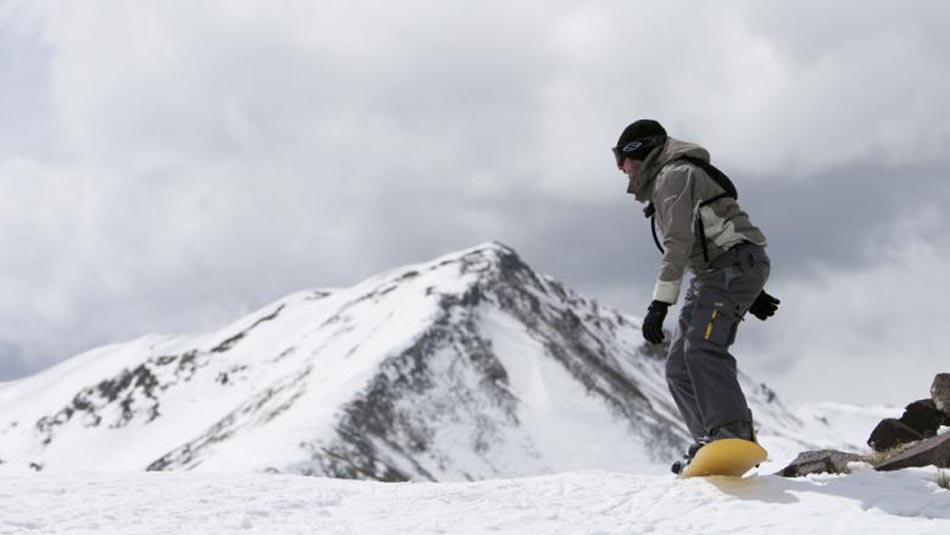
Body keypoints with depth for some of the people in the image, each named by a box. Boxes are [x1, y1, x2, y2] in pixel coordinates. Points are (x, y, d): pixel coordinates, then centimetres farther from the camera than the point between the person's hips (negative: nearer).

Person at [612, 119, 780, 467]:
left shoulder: (673, 174, -5)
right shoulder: (663, 183, 27)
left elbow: (678, 243, -17)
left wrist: (660, 304, -22)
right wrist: (751, 293, 26)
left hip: (736, 263, -10)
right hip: (714, 274, 10)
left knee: (702, 347, -28)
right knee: (679, 367, 2)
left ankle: (735, 435, -38)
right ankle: (713, 442, -4)